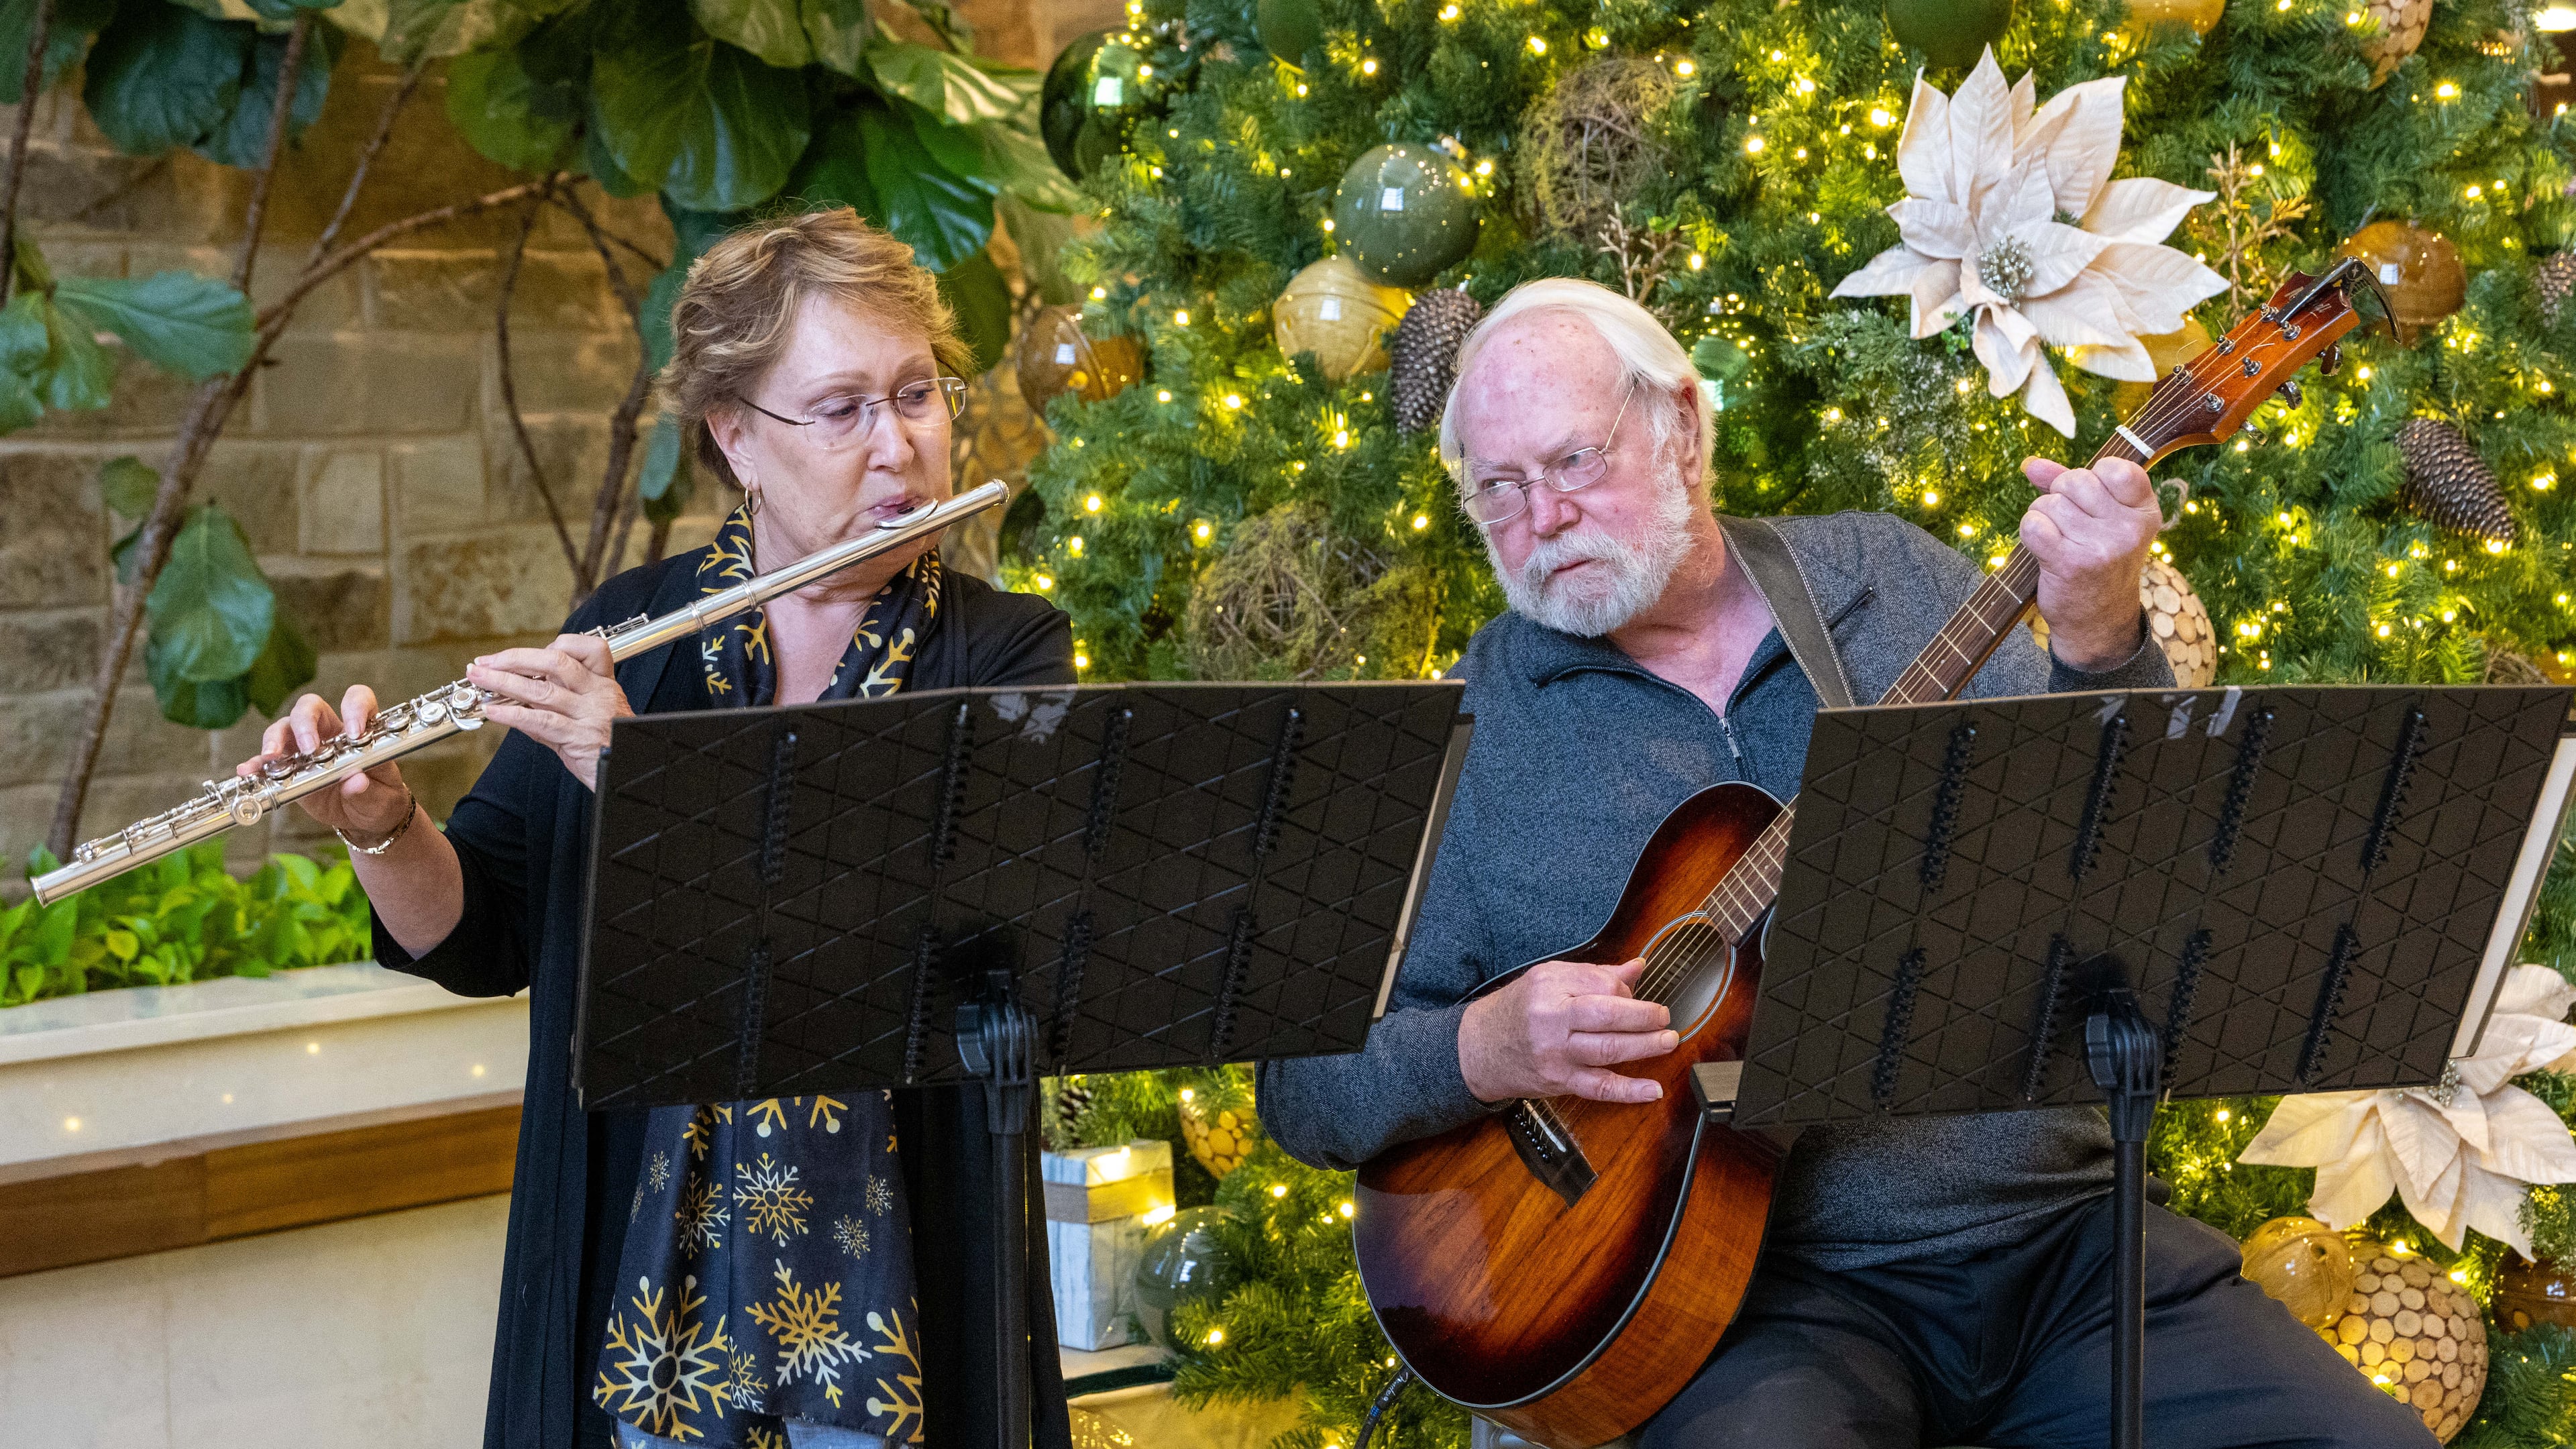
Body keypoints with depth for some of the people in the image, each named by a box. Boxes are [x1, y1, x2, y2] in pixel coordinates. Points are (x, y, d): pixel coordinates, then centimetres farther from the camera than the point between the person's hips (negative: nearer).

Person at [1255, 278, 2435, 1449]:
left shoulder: (1887, 579, 8)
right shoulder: (1461, 733, 2)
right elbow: (1306, 1079, 1)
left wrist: (2096, 640, -16)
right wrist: (1484, 1050, -18)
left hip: (2060, 1230, 3)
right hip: (1763, 1289, -2)